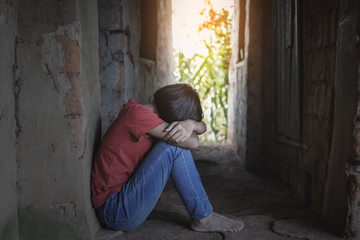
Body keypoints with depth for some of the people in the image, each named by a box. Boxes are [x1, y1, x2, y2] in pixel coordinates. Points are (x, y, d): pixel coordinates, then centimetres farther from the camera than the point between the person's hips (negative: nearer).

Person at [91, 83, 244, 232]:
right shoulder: (135, 112, -19)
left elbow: (202, 127, 5)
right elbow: (192, 142, -23)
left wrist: (190, 124, -17)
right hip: (115, 211, -9)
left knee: (179, 141, 6)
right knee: (175, 147, -20)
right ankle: (203, 217, -5)